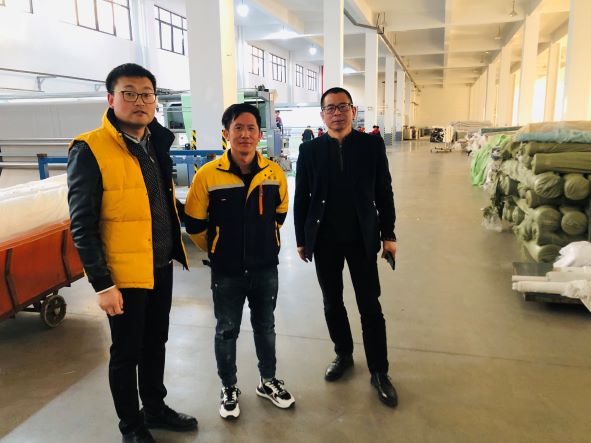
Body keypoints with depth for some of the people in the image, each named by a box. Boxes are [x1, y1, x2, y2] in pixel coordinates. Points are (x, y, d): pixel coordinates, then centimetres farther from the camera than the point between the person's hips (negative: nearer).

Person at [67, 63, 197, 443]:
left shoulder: (155, 145, 7)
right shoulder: (90, 150, -15)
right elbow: (82, 225, -16)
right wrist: (102, 283, -18)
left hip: (161, 267, 7)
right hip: (124, 273, -6)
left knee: (155, 344, 21)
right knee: (127, 352, 11)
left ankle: (155, 408, 42)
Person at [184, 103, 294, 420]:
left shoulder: (274, 173, -7)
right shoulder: (208, 175, -17)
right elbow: (194, 224, -4)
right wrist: (218, 249, 7)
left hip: (266, 269, 3)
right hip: (226, 273, -2)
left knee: (265, 327, 19)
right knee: (227, 331, 14)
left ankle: (267, 382, 41)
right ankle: (229, 389, 36)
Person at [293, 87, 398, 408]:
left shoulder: (372, 145, -2)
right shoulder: (309, 150, -1)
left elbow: (384, 193, 1)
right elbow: (301, 198, 2)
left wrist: (388, 235, 0)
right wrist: (301, 240, 3)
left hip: (362, 239, -1)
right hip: (324, 240, 1)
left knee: (370, 306, 5)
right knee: (332, 303, 13)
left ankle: (379, 372, 19)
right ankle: (343, 355, 35)